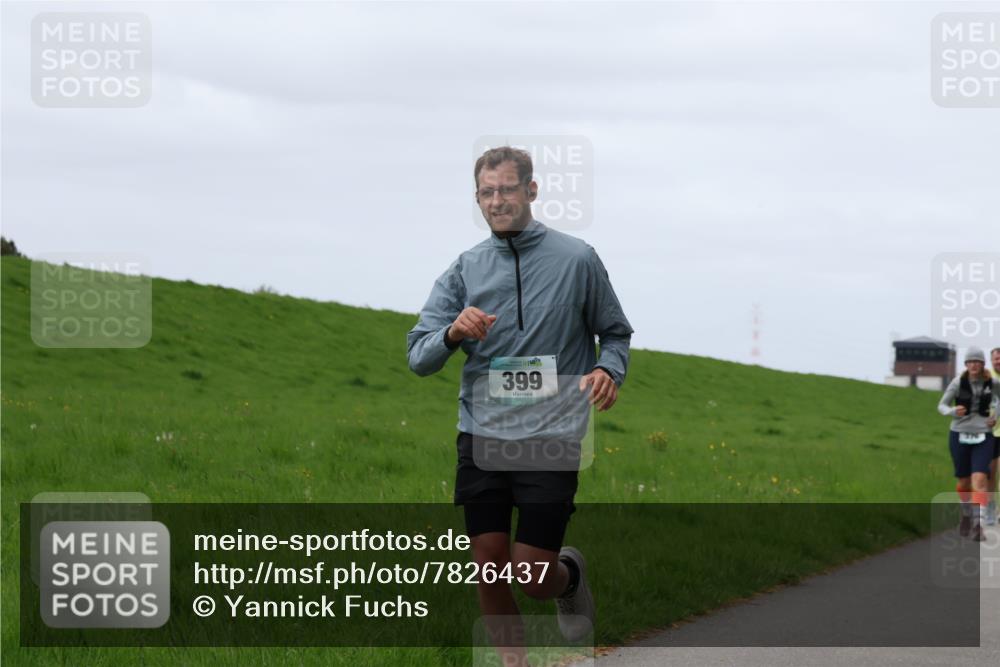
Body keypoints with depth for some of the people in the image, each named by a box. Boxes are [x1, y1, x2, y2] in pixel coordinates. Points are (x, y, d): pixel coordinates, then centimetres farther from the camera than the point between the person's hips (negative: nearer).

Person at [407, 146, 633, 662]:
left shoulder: (577, 259, -2)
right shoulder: (464, 269, 4)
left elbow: (616, 333, 9)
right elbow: (418, 357, 1)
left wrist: (608, 371, -13)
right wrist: (454, 333, -20)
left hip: (550, 439, -3)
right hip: (481, 436, 3)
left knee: (534, 578, -4)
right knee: (490, 570, 2)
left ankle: (570, 573, 32)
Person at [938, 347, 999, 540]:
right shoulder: (958, 383, -8)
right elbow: (942, 405, -2)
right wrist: (952, 412, -23)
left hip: (983, 437, -1)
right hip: (959, 436, 1)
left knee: (980, 480, -18)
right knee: (964, 482, 10)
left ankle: (978, 525, -24)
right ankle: (966, 514, 39)